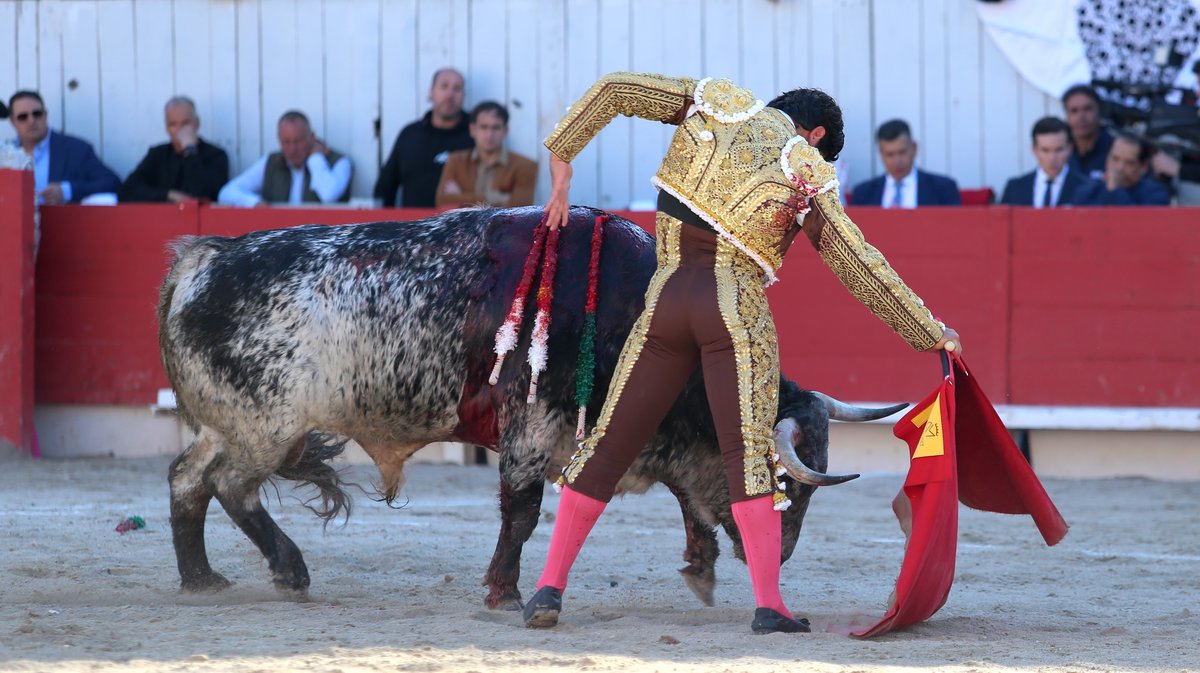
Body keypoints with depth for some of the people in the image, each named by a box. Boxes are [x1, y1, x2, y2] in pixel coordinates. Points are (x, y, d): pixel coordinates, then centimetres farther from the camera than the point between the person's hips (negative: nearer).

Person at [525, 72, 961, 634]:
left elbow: (613, 89, 9)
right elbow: (859, 265, 3)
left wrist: (562, 161, 15)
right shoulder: (808, 176, 2)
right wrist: (930, 331, 9)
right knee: (750, 455, -5)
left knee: (608, 447, 8)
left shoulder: (716, 103, 11)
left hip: (665, 299, 3)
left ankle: (550, 588, 7)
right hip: (739, 309, -3)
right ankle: (769, 605, -15)